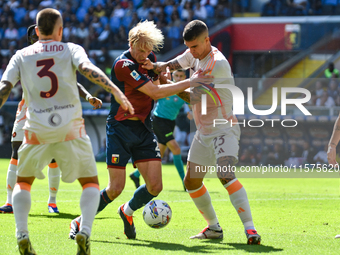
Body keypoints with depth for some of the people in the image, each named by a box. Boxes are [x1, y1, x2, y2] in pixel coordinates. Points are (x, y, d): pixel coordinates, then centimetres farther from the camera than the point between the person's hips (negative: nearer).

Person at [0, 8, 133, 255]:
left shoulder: (21, 56, 11)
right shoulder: (70, 49, 5)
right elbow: (87, 68, -15)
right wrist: (115, 90, -25)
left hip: (36, 131, 2)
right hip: (70, 130, -1)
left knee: (23, 182, 21)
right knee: (90, 183, 12)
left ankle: (22, 235, 1)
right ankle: (84, 232, -12)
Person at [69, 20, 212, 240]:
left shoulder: (150, 58, 6)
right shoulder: (123, 65, -19)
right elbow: (155, 92, -22)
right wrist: (191, 82, -18)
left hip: (144, 127, 7)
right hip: (121, 129, -7)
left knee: (155, 185, -4)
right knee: (116, 188, -10)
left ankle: (127, 211, 25)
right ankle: (80, 222, 10)